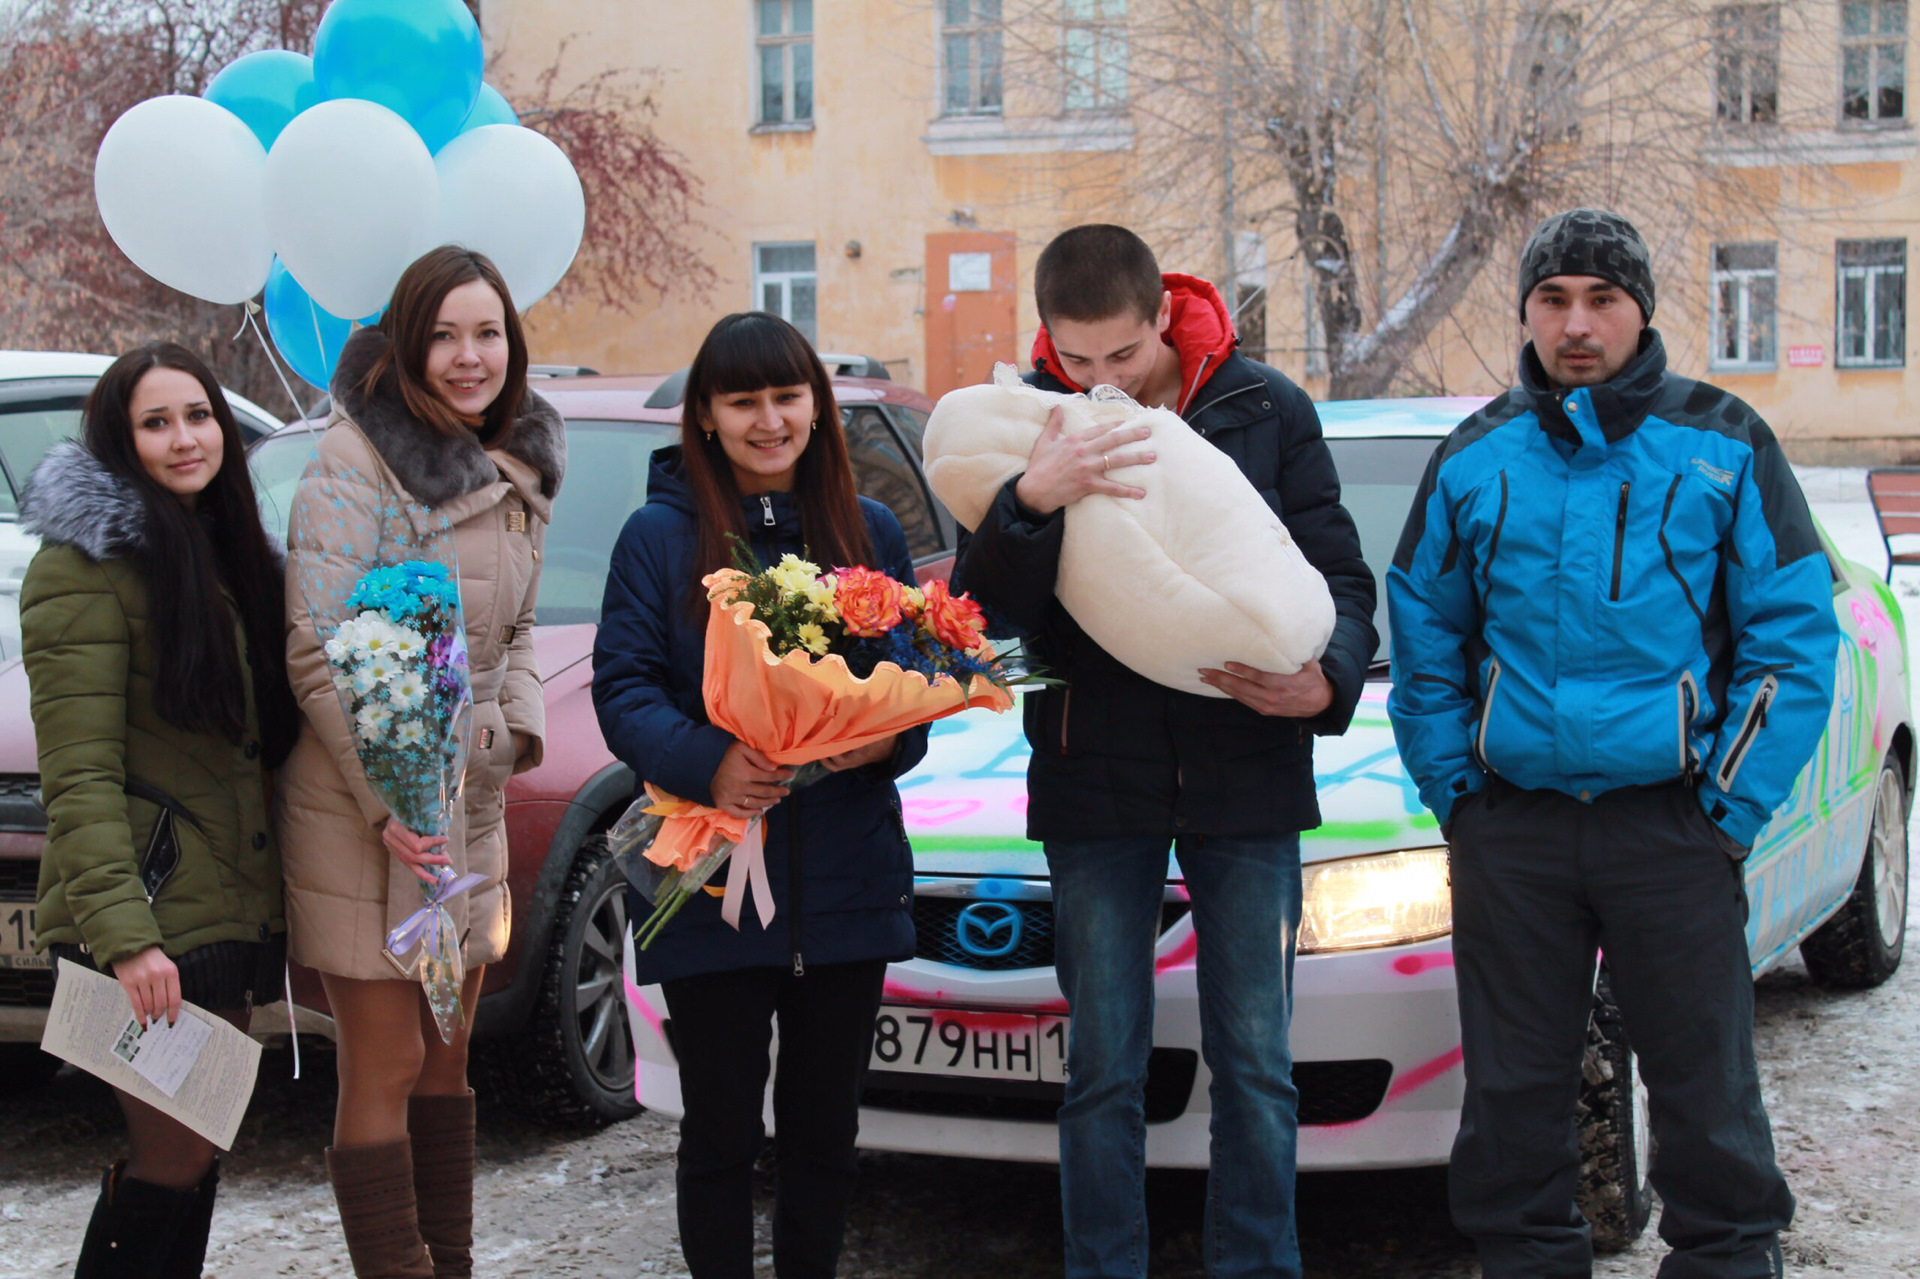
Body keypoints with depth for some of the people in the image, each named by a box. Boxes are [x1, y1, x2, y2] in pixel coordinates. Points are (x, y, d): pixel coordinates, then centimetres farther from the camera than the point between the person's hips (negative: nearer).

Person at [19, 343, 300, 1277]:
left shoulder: (232, 556, 15)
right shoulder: (88, 563, -10)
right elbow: (78, 773, -17)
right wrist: (122, 933, -25)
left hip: (231, 911, 8)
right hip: (146, 929, -8)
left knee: (191, 1154, 12)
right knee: (175, 1159, -6)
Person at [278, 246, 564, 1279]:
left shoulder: (520, 470, 9)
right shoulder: (359, 457, -13)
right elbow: (318, 652, -17)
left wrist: (520, 724, 1)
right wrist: (387, 800, -21)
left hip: (473, 796, 7)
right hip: (359, 800, -7)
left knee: (449, 1055, 16)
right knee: (386, 1066, -1)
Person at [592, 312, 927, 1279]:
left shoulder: (870, 531, 10)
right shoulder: (660, 534, 1)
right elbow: (622, 687, -6)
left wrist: (892, 734, -15)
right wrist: (705, 763, -25)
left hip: (846, 881, 3)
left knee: (824, 1126, 12)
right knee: (721, 1130, 5)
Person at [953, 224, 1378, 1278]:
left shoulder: (1267, 411, -2)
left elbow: (1341, 578, 2)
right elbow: (982, 612, -10)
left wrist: (1327, 681, -19)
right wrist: (1031, 501, -28)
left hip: (1248, 780, 0)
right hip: (1094, 785, 0)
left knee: (1255, 1063, 4)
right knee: (1102, 1070, 6)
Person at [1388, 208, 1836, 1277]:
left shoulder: (1724, 446, 2)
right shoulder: (1476, 457, 8)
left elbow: (1796, 638, 1)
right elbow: (1424, 646, 14)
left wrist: (1732, 806, -6)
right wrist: (1456, 794, 4)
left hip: (1671, 821, -2)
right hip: (1511, 827, 2)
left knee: (1707, 1091, 4)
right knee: (1514, 1094, 9)